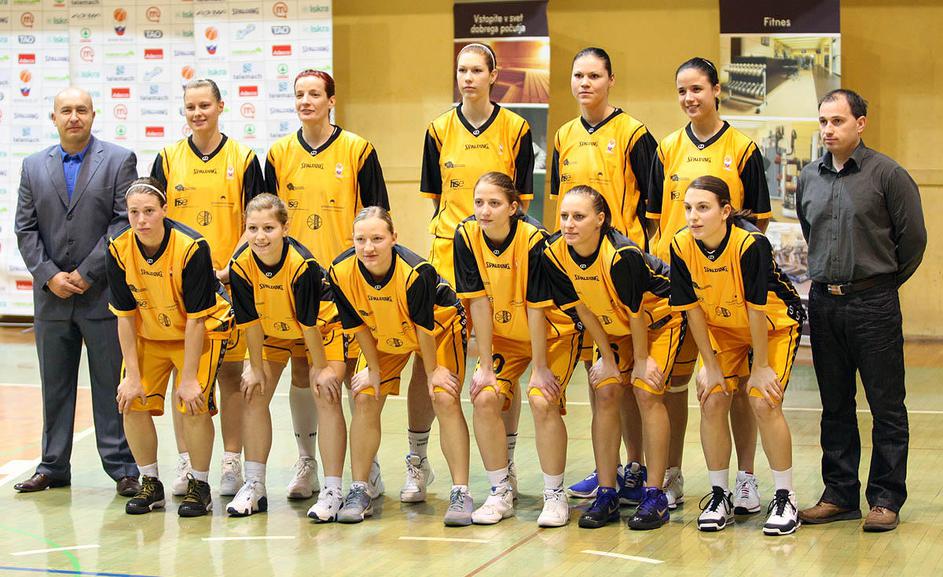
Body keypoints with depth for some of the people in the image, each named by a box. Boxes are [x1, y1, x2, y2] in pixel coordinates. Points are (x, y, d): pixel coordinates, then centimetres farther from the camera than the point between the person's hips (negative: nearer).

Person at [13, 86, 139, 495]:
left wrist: (86, 274, -12)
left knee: (111, 384, 0)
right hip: (51, 295, 4)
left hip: (103, 293, -4)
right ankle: (54, 467, 18)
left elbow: (124, 223, -7)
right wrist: (50, 276, -6)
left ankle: (122, 468, 6)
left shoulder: (119, 161, 0)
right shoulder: (34, 166, 11)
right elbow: (25, 230, 8)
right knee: (55, 385, 10)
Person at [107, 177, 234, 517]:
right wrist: (132, 375, -11)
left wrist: (189, 378, -22)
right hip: (148, 334, 4)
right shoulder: (119, 250, -17)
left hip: (202, 332, -4)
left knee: (193, 405, -18)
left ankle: (199, 485, 2)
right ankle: (151, 485, 11)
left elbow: (196, 319, -23)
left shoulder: (192, 247, -28)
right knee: (132, 402, -7)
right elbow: (125, 317, -9)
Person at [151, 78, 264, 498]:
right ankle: (186, 464, 10)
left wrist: (233, 266, -12)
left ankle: (232, 464, 7)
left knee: (230, 372, 1)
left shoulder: (242, 159, 3)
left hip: (228, 279, -2)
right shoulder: (168, 158, 8)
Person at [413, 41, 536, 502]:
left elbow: (521, 199, 4)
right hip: (447, 256, 1)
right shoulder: (439, 130, 7)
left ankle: (506, 464, 13)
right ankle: (417, 461, 8)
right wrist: (456, 231, 0)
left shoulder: (515, 130, 2)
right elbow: (436, 197, 12)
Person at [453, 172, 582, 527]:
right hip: (503, 335, 4)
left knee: (542, 402, -21)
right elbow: (479, 302, -12)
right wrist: (485, 365, -12)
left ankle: (555, 495, -5)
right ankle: (500, 494, 2)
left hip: (553, 334, -4)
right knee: (485, 398, -13)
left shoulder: (534, 240, -26)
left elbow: (536, 308, -23)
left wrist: (540, 368, -18)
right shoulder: (467, 236, -15)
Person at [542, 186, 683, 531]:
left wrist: (642, 360, -14)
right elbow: (583, 309, -8)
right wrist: (608, 358, -6)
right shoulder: (554, 254, -20)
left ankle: (655, 495, -9)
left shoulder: (622, 255, -36)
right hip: (612, 328, 5)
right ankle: (606, 495, 0)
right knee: (606, 393, -6)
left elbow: (636, 313, -24)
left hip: (658, 320, -5)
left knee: (647, 393, -15)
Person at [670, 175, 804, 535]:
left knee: (763, 403, -16)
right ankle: (719, 496, 6)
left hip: (774, 325, -4)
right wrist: (711, 366, -8)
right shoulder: (681, 246, -19)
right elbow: (693, 310, -10)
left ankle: (785, 497, -2)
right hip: (721, 329, 4)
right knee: (712, 401, -8)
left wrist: (760, 366, -19)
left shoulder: (751, 244, -32)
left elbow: (757, 309, -25)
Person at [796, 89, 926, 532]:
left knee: (886, 405, -1)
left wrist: (883, 283, 6)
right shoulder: (809, 179, 9)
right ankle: (840, 494, 18)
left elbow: (913, 238, -2)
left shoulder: (887, 174, -6)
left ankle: (885, 499, 5)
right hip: (824, 302, 5)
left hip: (873, 302, -5)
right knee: (835, 405, 10)